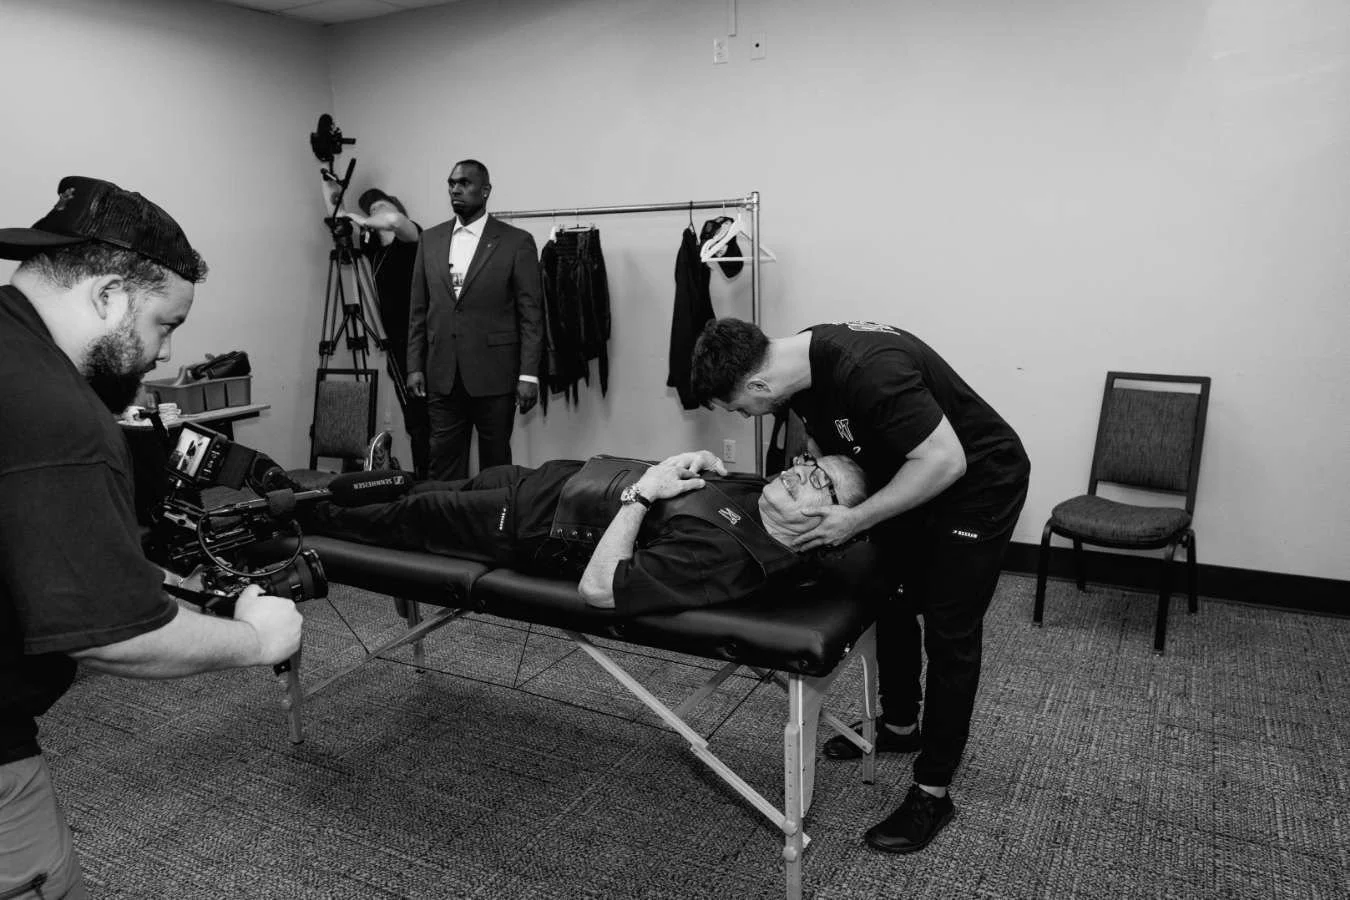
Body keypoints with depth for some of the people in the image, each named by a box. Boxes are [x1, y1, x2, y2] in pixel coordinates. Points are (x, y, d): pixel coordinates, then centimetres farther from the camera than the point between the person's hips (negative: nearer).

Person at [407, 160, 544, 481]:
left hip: (494, 375, -3)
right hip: (442, 375, 4)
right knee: (444, 466, 6)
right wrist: (414, 365, 6)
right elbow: (419, 310, 13)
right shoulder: (430, 240, 11)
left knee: (495, 466, 6)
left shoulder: (516, 242, -2)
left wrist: (529, 374, -10)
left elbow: (531, 314, -5)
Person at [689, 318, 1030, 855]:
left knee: (949, 633, -4)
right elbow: (826, 442, 8)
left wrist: (855, 520, -28)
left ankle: (933, 793, 9)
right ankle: (899, 725, 39)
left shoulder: (867, 372, -36)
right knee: (891, 601, 17)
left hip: (976, 481, -9)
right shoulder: (802, 368, -9)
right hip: (910, 475, 9)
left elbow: (943, 461, -33)